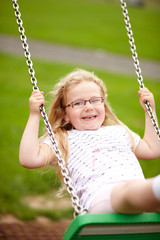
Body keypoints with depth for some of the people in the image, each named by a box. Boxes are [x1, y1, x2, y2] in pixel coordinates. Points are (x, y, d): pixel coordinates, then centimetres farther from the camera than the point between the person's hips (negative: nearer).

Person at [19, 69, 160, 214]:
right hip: (99, 195, -6)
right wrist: (34, 115, 9)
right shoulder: (63, 140, 21)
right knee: (131, 188, -42)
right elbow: (29, 159, 7)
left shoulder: (118, 132, 36)